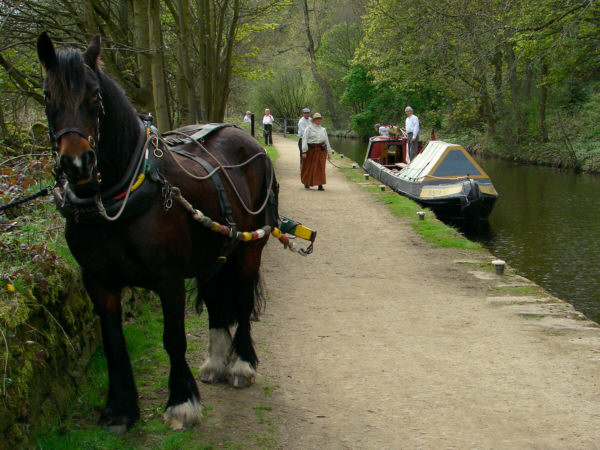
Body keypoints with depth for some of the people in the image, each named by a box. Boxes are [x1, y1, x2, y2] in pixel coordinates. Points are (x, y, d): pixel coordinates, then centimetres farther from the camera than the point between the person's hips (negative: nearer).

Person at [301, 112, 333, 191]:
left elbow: (326, 141, 20)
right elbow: (304, 139, -7)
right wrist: (304, 151, -16)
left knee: (320, 168, -5)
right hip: (311, 149, -3)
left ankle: (320, 185, -5)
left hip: (321, 150, 3)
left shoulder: (323, 129, 17)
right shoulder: (309, 128, 1)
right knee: (309, 167, 5)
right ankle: (306, 183, 24)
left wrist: (328, 153, 16)